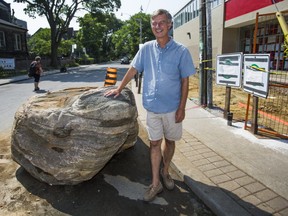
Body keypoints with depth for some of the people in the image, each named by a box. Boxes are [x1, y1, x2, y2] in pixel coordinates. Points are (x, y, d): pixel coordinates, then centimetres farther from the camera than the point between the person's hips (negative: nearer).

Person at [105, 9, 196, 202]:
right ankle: (156, 183, 20)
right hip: (152, 107, 1)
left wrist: (182, 108, -8)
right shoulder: (146, 48, 1)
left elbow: (185, 81, -5)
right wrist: (119, 89, 12)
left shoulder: (181, 51, -6)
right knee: (155, 144, 7)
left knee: (169, 141, 14)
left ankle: (165, 172, 38)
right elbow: (133, 69, 10)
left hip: (172, 108, -1)